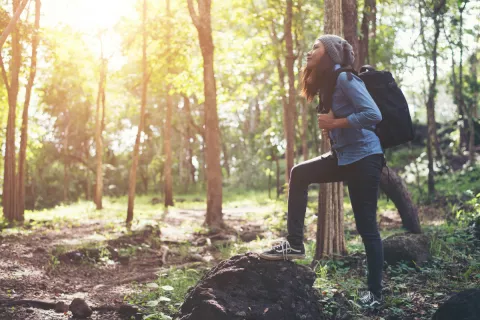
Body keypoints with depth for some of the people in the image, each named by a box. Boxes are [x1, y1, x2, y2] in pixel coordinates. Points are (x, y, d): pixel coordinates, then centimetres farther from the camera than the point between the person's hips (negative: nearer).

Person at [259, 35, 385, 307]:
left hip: (364, 157, -10)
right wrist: (330, 129, 3)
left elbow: (373, 115, -23)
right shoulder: (328, 82, 15)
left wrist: (336, 122, -16)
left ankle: (375, 293, 7)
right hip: (344, 156, 10)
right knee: (300, 174, 9)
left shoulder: (345, 79, -14)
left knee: (366, 226, -4)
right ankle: (295, 244, 10)